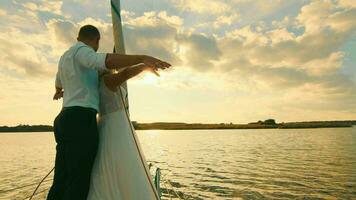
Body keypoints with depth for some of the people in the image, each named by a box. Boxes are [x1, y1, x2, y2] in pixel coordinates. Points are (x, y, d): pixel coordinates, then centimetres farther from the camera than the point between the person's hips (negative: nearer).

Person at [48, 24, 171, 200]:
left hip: (64, 119, 9)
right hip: (81, 120, -9)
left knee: (61, 183, 9)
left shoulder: (65, 57, 26)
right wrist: (142, 59, -38)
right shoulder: (81, 51, -2)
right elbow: (103, 61, -27)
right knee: (78, 184, -8)